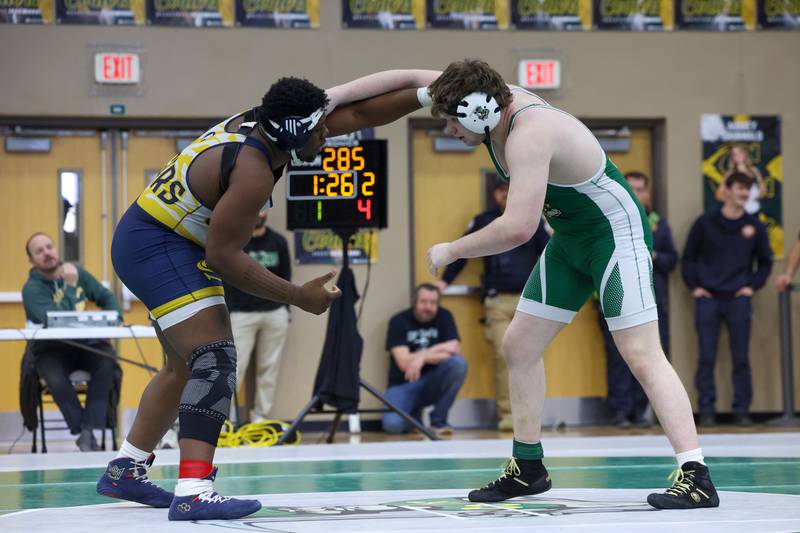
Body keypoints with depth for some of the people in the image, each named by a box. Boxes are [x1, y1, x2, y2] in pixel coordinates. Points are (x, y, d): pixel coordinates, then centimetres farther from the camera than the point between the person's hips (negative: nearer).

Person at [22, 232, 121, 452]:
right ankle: (83, 432, -21)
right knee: (56, 379, -35)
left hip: (87, 345, 4)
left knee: (107, 364, -29)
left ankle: (89, 431, -25)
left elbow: (106, 297, 15)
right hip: (51, 350, -4)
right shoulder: (32, 288, -11)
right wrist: (70, 286, -23)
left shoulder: (76, 272, 6)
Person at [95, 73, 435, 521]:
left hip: (148, 241, 11)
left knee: (187, 366, 20)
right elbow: (223, 256, -24)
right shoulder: (252, 171, -27)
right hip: (158, 245, -11)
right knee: (215, 359, -20)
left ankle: (125, 472, 30)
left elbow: (357, 113, 9)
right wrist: (300, 297, -18)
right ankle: (193, 493, -30)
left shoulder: (258, 123, 1)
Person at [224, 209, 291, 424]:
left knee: (269, 368, 1)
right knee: (235, 368, -8)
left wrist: (285, 310, 9)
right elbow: (225, 280, -2)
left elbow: (285, 278, 15)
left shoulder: (278, 241, 10)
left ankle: (260, 418, 7)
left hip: (275, 314, 3)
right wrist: (226, 315, -7)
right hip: (241, 315, -3)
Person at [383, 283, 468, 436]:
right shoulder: (399, 321, -9)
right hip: (403, 384, -2)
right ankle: (412, 415, 9)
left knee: (458, 363, -28)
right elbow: (404, 363, -16)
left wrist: (423, 357, -25)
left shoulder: (444, 317, -1)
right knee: (392, 424, -31)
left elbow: (454, 350, -13)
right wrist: (437, 351, -11)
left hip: (433, 382, 2)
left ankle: (438, 420, -11)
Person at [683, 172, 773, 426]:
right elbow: (688, 258, 9)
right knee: (707, 358, -2)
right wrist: (694, 286, -1)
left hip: (739, 300, 1)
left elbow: (765, 261, 15)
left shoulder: (754, 226, 7)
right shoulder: (705, 223, 3)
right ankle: (706, 411, 2)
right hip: (708, 300, -1)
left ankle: (742, 410, 7)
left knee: (741, 358, 1)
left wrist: (753, 286, 3)